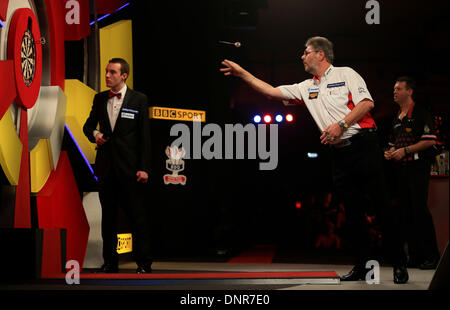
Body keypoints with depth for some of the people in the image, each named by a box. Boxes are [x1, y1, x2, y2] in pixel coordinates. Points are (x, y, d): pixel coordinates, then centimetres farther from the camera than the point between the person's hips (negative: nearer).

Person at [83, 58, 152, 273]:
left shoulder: (139, 100, -2)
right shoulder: (100, 99, 10)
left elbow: (145, 136, -4)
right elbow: (88, 124, 21)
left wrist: (144, 168, -10)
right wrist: (94, 134, -4)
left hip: (130, 167, -4)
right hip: (106, 166, 4)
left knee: (137, 215, -2)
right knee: (108, 215, 11)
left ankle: (144, 264, 6)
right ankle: (110, 263, 20)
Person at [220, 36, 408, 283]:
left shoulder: (345, 74, 3)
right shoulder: (306, 88, 18)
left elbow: (366, 103, -8)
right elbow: (272, 91, 17)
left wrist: (341, 124, -16)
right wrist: (242, 73, 14)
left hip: (362, 144, -6)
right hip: (340, 153, 6)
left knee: (382, 203, -7)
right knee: (352, 210, 5)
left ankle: (399, 264, -3)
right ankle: (362, 265, 10)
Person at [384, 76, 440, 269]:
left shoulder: (420, 114, -5)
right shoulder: (397, 118, 19)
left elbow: (429, 141, -13)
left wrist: (405, 150, -17)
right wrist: (390, 152, 7)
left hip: (417, 167, -8)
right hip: (401, 169, 8)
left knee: (420, 209, -13)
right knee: (406, 213, 5)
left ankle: (431, 256, -9)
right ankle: (415, 255, 9)